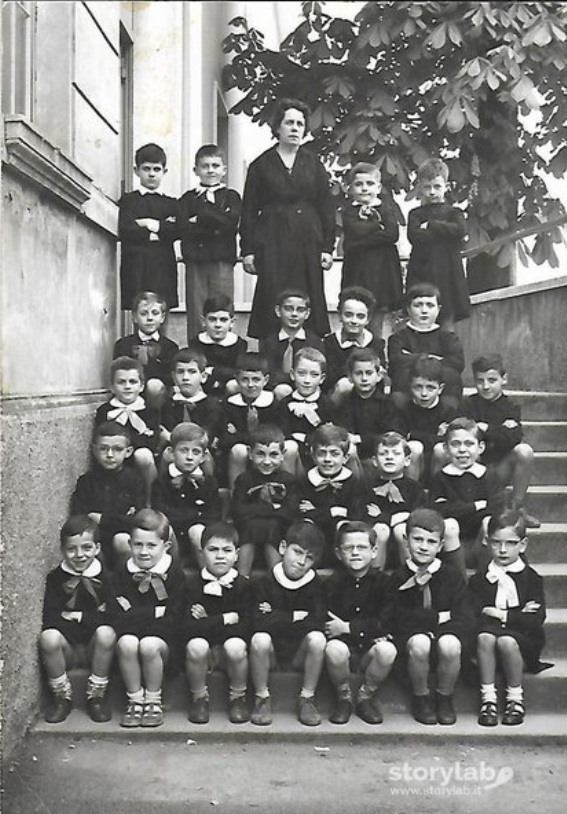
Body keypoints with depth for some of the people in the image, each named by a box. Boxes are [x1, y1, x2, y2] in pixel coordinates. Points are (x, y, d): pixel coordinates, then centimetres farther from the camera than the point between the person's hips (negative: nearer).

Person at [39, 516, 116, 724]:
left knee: (106, 633, -32)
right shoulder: (55, 578, 1)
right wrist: (94, 615, -18)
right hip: (67, 647, 1)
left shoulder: (106, 577, -1)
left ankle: (96, 694, -9)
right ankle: (62, 696, -6)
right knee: (48, 637, -30)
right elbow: (50, 617, -10)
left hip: (94, 644, -1)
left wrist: (80, 616, -12)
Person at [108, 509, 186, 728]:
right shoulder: (120, 575, 2)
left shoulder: (175, 575, -5)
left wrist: (135, 617, -14)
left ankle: (153, 701, -5)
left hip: (164, 643, -2)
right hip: (130, 637, 2)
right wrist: (155, 612, -14)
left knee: (149, 645, -32)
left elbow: (171, 623, -11)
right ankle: (135, 700, -8)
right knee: (126, 643, -30)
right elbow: (117, 620, -9)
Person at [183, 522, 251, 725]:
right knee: (196, 645, -31)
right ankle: (199, 698, -4)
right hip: (203, 653, 0)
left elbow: (247, 629, -14)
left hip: (229, 653, 0)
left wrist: (208, 623, -15)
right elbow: (187, 628, -18)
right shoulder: (192, 584, -6)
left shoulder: (243, 585, -4)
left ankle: (238, 698, -2)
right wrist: (226, 619, -18)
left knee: (236, 645, -31)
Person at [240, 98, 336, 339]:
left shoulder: (313, 164, 11)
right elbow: (249, 211, 6)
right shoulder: (261, 165, 7)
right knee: (272, 303, -6)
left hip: (308, 243, 2)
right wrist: (247, 250, -1)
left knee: (309, 302, 1)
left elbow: (327, 207, 9)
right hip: (272, 242, -2)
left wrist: (328, 247, 2)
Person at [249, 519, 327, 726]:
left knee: (317, 638, -28)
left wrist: (275, 618, -17)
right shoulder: (264, 583, -9)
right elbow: (258, 623, -23)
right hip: (270, 654, -1)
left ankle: (307, 698, -9)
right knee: (260, 638, -32)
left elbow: (318, 624, -18)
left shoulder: (315, 585, -3)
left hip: (299, 654, 1)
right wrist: (294, 617, -19)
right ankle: (262, 698, -10)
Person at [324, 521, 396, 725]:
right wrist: (367, 631, -18)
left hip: (369, 652, 1)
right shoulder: (333, 583, -2)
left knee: (387, 650, -31)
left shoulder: (382, 581, -2)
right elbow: (326, 625, -10)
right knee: (334, 649, -33)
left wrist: (347, 627, -15)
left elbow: (385, 623, -10)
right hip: (346, 648, 0)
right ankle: (344, 698, -2)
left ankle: (366, 696, -2)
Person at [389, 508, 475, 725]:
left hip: (446, 631, 1)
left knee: (450, 644, -33)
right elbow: (400, 620, -8)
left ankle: (444, 698, -4)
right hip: (412, 635, -1)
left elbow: (466, 620, -4)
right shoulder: (399, 578, 1)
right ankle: (420, 698, -6)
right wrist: (437, 617, -10)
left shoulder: (452, 576, 3)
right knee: (419, 643, -35)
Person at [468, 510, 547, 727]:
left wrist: (500, 614, -10)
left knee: (506, 641, -33)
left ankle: (515, 698, -10)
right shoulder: (479, 579, 7)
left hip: (522, 640, -1)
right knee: (485, 637, -31)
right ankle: (487, 698, -19)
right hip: (488, 634, 1)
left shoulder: (531, 578, 4)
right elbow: (473, 616, -6)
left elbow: (536, 620, -6)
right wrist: (518, 615, -12)